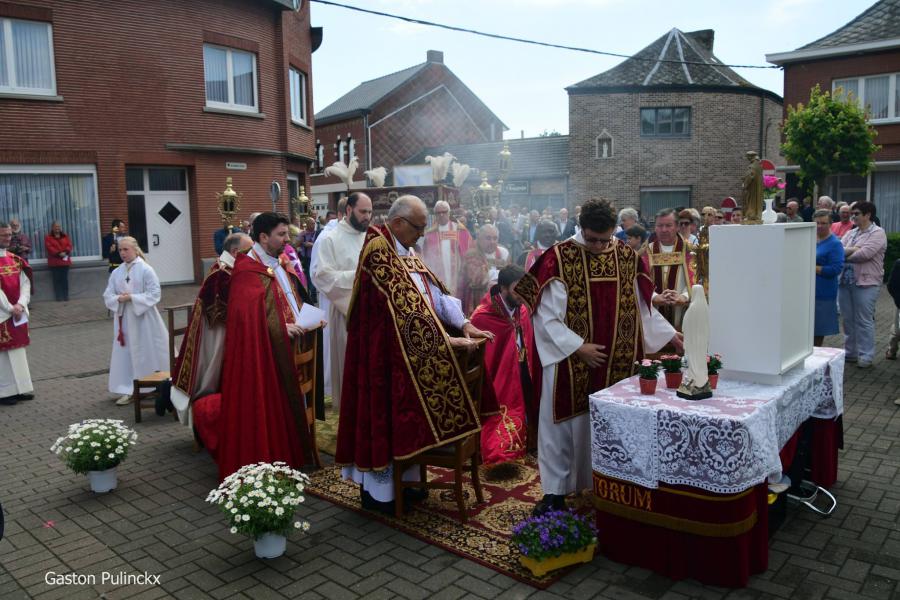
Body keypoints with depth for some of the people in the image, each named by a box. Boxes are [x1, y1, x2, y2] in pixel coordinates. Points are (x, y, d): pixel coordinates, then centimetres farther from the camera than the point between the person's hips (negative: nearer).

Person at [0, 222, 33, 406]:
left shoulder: (16, 259, 9)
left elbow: (25, 283, 4)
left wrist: (20, 305, -9)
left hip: (18, 312, 6)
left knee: (18, 350, 11)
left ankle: (21, 388, 18)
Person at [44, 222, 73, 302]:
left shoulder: (65, 236, 17)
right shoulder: (48, 237, 6)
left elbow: (69, 245, 4)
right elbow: (49, 248, -7)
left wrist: (65, 252, -15)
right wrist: (58, 253, -19)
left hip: (65, 261, 2)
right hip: (54, 262, -2)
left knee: (65, 279, 0)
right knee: (57, 280, -5)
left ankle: (66, 296, 3)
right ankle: (59, 297, -4)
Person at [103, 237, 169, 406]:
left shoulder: (146, 270, -7)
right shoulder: (116, 272, 6)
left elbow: (155, 294, -12)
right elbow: (107, 296, 5)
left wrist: (132, 298, -19)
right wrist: (119, 299, -16)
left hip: (143, 318, -4)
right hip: (123, 319, 4)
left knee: (148, 352, 6)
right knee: (125, 355, 5)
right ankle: (128, 390, 12)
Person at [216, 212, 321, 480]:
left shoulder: (280, 265, 14)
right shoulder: (248, 270, -14)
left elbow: (295, 299, 22)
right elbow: (248, 314, -23)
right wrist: (283, 329, -22)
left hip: (286, 350, 9)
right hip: (262, 355, -9)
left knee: (288, 406, 15)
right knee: (263, 411, 0)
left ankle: (287, 456, 27)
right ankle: (260, 462, 11)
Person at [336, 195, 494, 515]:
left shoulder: (405, 252, 10)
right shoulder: (378, 250, -19)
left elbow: (435, 291, 5)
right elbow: (405, 304, -25)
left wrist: (463, 323, -7)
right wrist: (444, 339, -24)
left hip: (409, 350, 9)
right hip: (382, 351, -9)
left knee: (403, 413, 15)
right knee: (383, 412, 2)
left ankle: (396, 480, 29)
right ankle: (376, 490, 17)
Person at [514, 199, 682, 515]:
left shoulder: (628, 257, 3)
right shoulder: (558, 259, -11)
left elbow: (642, 307, 13)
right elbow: (547, 316, -11)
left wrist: (671, 335, 7)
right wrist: (578, 347, -16)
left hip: (616, 364, 4)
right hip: (569, 364, -3)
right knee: (562, 426, 7)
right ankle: (555, 492, 20)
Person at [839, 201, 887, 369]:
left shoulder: (877, 233, -5)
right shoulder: (850, 233, 15)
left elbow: (865, 254, -18)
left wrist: (845, 255, -5)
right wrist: (852, 250, -13)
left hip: (866, 283, -7)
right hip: (845, 281, 7)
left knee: (864, 321, -2)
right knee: (848, 320, 12)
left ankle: (865, 356, 6)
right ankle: (850, 353, 23)